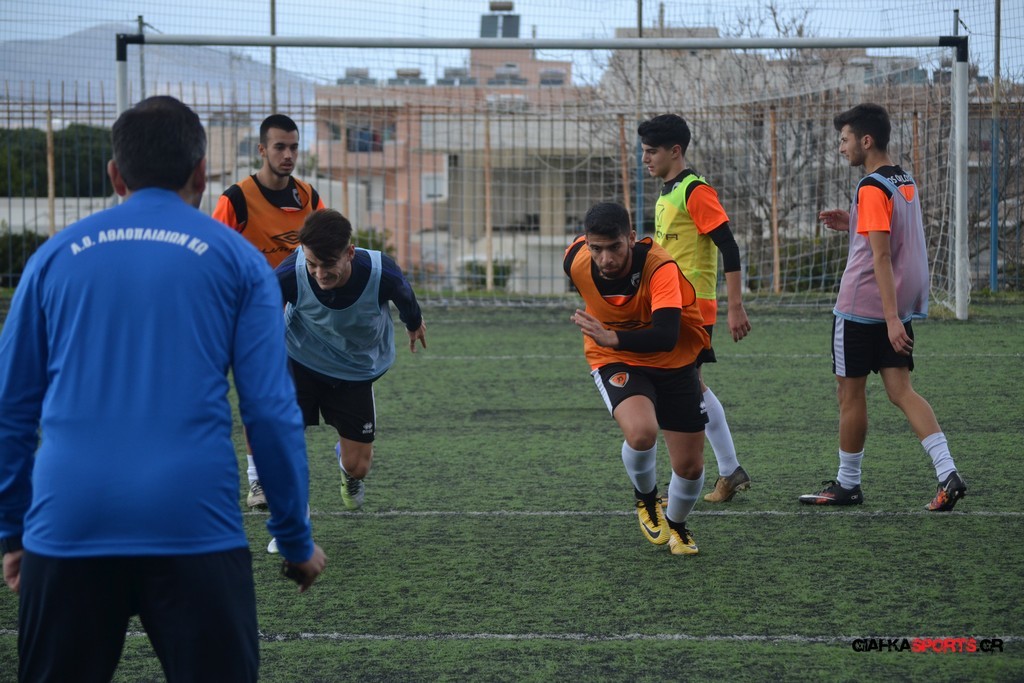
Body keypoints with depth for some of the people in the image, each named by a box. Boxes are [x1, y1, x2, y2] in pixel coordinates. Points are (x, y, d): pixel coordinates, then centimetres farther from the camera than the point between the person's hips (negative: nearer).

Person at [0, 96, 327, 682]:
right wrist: (297, 540, 9)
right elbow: (272, 411, 1)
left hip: (67, 527, 2)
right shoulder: (236, 259, 6)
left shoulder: (56, 255, 12)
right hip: (194, 525, -2)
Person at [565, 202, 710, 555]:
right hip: (615, 363, 0)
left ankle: (675, 524, 36)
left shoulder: (659, 267, -31)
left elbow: (666, 336, -43)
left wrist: (613, 338, -55)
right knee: (641, 431, -31)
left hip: (673, 363, 0)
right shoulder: (575, 260, -19)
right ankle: (646, 499, 2)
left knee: (690, 466, 1)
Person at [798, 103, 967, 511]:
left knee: (850, 394, 4)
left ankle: (848, 484, 14)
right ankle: (947, 474, -10)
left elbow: (881, 256, -22)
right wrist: (853, 225, 13)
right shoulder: (906, 182, 11)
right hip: (897, 306, 8)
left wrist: (892, 318, -25)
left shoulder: (872, 189, -17)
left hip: (861, 309, -8)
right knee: (901, 390, 4)